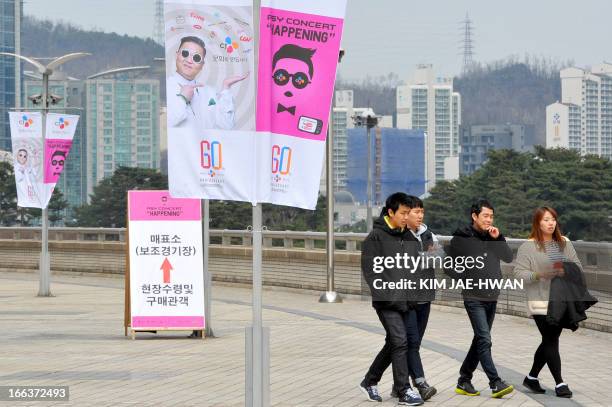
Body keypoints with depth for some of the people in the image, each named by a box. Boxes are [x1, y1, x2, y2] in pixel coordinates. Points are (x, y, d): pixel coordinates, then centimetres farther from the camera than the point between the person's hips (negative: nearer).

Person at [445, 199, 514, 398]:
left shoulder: (492, 236, 9)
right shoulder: (461, 238, -5)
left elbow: (508, 258, 4)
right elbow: (451, 264, 2)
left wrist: (498, 238, -7)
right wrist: (466, 279, -4)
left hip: (492, 298, 6)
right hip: (474, 298, -6)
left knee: (480, 341, 10)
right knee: (485, 340, -13)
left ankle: (464, 381, 20)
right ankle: (496, 384, -15)